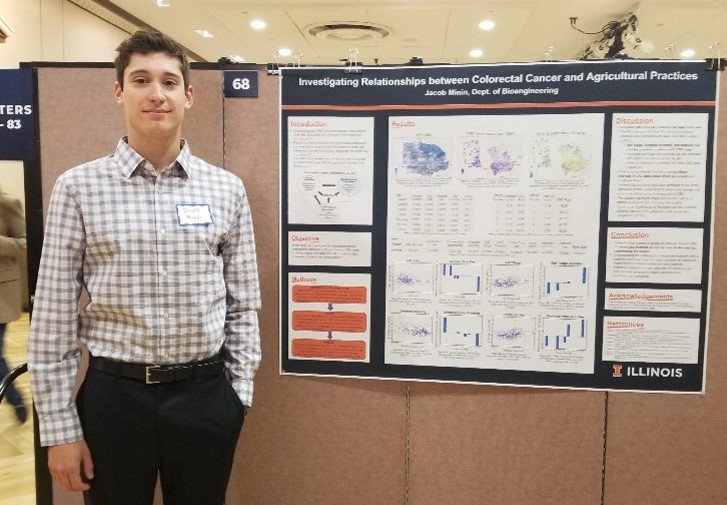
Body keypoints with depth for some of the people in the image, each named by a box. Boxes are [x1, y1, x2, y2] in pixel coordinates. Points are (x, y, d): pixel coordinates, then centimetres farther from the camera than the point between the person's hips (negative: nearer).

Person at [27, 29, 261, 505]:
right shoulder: (79, 188, -5)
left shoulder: (227, 189, -1)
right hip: (114, 395, -1)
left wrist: (240, 394, 2)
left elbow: (244, 303, 4)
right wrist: (59, 425, -2)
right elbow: (53, 316, -3)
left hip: (204, 394, 1)